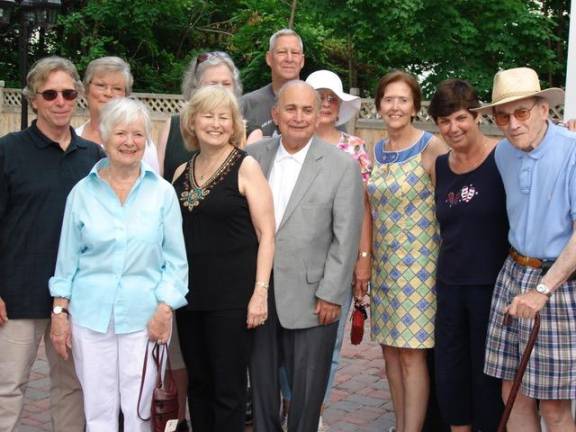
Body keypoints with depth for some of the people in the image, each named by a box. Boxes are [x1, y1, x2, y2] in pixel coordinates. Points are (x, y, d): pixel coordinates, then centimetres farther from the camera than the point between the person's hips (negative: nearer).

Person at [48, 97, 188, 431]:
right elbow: (68, 258, 7)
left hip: (144, 316, -1)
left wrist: (165, 309, -7)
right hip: (91, 314, 1)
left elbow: (176, 260, 2)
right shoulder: (83, 192, 3)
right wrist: (59, 312, 4)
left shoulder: (163, 192, 0)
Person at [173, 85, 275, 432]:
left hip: (232, 296, -5)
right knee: (198, 385, 13)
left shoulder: (246, 167, -6)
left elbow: (267, 235, -9)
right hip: (190, 294, 5)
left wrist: (260, 292, -15)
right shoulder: (182, 172, 9)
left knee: (228, 389, 1)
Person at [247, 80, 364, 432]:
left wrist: (331, 295, -10)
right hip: (257, 293, 3)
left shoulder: (343, 165, -6)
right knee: (262, 382, 16)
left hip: (311, 298, -3)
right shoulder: (253, 155, 3)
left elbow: (346, 238, -7)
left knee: (307, 392, 8)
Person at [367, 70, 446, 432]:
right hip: (384, 263, 6)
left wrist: (445, 264, -8)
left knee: (412, 354, -4)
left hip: (419, 263, -6)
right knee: (391, 349, 10)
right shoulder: (376, 151, 10)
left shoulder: (431, 147, -9)